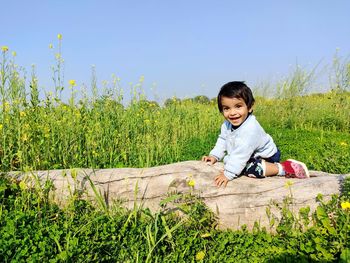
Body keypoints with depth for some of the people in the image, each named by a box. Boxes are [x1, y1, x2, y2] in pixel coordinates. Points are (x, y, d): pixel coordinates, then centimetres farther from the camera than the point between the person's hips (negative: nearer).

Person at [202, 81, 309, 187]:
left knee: (250, 168, -33)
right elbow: (223, 140, 8)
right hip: (253, 156, 9)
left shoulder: (250, 129, -36)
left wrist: (228, 174, -38)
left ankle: (283, 168, -18)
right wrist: (214, 156, -4)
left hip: (267, 157, -9)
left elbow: (241, 155, -38)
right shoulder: (227, 124, -8)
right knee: (227, 159, 11)